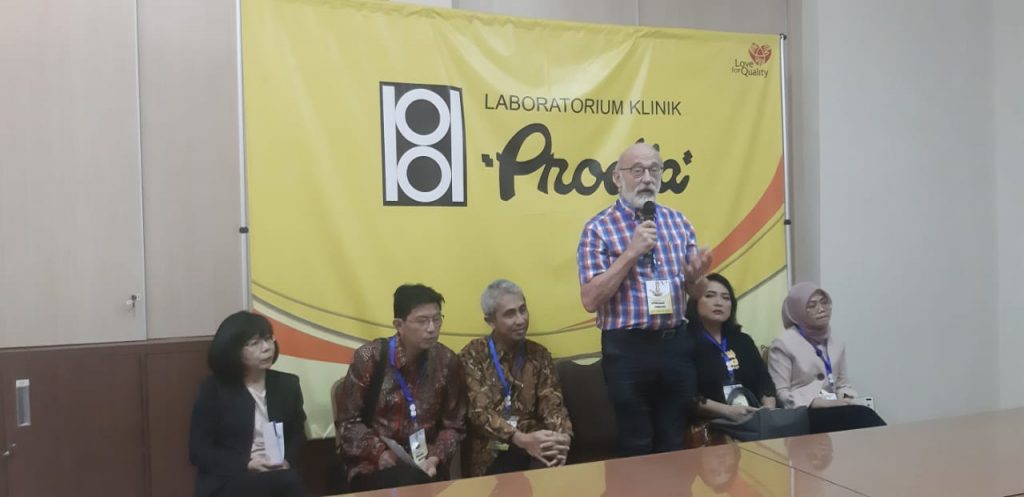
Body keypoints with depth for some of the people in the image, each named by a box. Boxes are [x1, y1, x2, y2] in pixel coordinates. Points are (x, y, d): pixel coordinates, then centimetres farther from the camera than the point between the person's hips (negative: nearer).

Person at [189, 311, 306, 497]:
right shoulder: (213, 389, 1)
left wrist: (287, 461, -10)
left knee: (293, 482, -32)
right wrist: (246, 464, -16)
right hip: (228, 481, -4)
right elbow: (199, 451, -3)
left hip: (278, 477, 4)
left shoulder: (287, 384, 12)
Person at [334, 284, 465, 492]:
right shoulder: (370, 358, -9)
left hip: (424, 462, 3)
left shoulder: (446, 360, -2)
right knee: (408, 484, -30)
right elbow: (347, 420, -4)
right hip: (374, 464, -3)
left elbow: (454, 424, 5)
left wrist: (436, 456, -11)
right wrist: (379, 452, -17)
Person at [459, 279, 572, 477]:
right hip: (489, 454, -3)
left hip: (534, 445, 3)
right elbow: (479, 411, -12)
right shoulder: (472, 355, -1)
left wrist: (563, 437, -23)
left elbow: (552, 404, 0)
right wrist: (521, 439, -28)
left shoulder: (539, 354, 10)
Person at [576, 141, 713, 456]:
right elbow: (590, 300, -14)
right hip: (627, 349, -4)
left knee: (674, 444, 15)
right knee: (635, 447, 7)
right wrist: (631, 253, -19)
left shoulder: (679, 222, 8)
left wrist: (696, 276, -11)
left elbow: (698, 294, 12)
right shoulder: (599, 228, -6)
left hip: (676, 345, 4)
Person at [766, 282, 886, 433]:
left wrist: (847, 401, -4)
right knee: (861, 415, -30)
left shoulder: (836, 344, 18)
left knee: (862, 414, -29)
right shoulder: (783, 344, -3)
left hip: (834, 410, 6)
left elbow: (844, 384, 21)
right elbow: (780, 394, -8)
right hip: (804, 414, -5)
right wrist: (823, 403, -18)